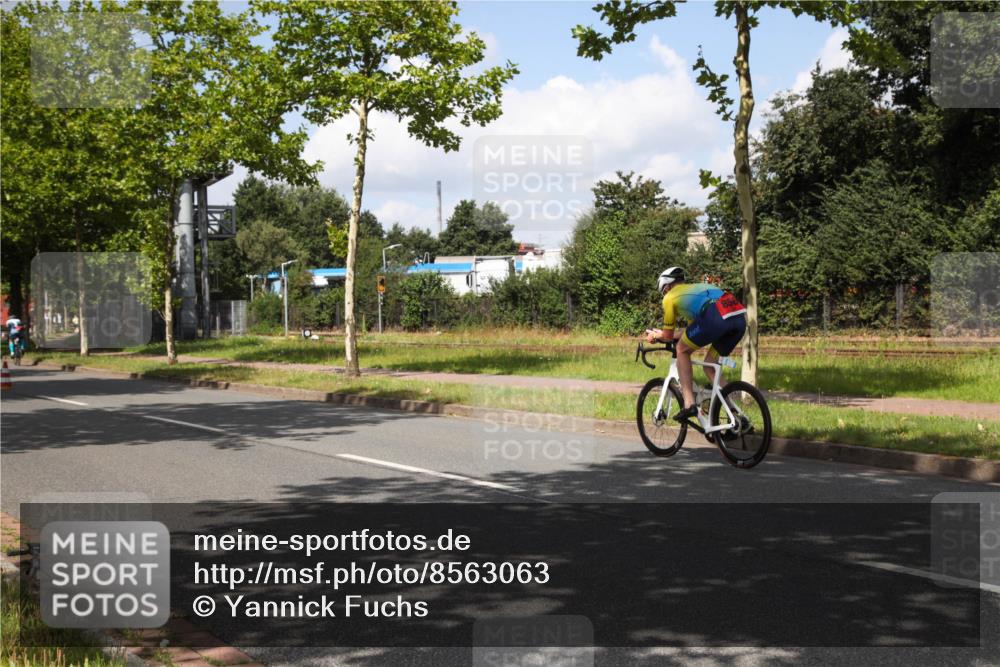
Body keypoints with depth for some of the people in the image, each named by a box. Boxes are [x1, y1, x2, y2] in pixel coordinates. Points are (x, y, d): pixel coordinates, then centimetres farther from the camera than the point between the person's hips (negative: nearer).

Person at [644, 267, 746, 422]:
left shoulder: (670, 297, 20)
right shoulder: (698, 287, 40)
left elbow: (668, 337, 26)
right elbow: (693, 325, 51)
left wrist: (654, 335, 48)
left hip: (715, 318, -7)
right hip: (741, 319, 7)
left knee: (682, 350, 16)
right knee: (710, 364, 22)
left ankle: (689, 404, 6)